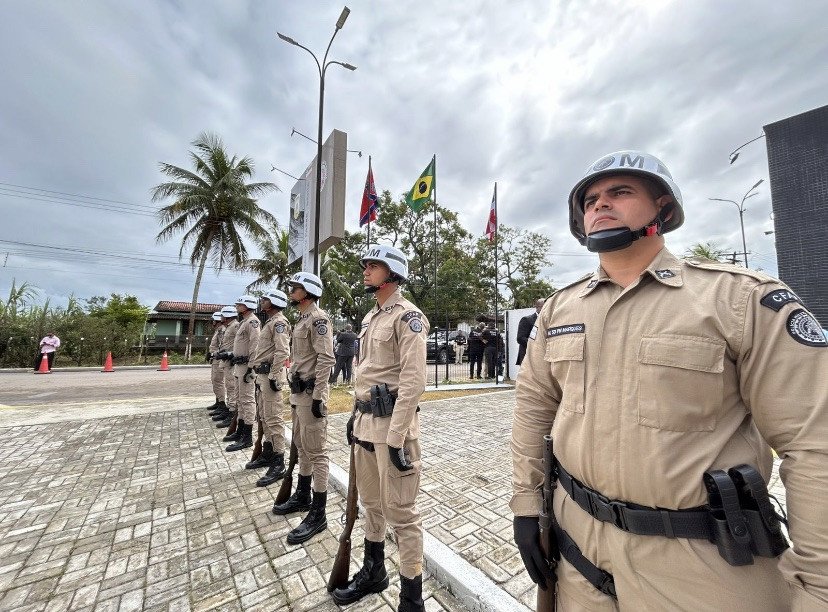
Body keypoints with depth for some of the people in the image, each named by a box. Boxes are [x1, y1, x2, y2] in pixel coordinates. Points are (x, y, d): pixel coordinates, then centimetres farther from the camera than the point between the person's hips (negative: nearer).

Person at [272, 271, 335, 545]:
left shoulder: (318, 318, -15)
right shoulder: (302, 319, 16)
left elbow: (326, 359, -22)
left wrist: (318, 397, -23)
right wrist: (295, 392, 21)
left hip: (311, 393, -10)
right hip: (298, 392, 10)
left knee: (316, 451, -2)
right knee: (302, 447, 21)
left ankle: (318, 514, 10)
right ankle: (302, 496, 37)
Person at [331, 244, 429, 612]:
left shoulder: (407, 316, -14)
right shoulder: (370, 317, 13)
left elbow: (413, 381, -20)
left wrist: (397, 438, -21)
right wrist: (355, 415, 18)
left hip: (392, 422, -9)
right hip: (366, 420, 9)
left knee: (400, 511, 5)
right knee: (371, 502, 23)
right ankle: (373, 573, 45)